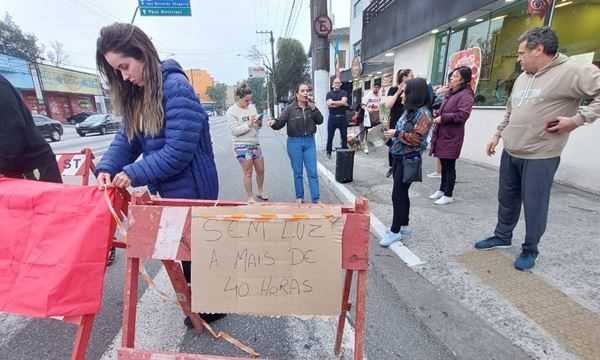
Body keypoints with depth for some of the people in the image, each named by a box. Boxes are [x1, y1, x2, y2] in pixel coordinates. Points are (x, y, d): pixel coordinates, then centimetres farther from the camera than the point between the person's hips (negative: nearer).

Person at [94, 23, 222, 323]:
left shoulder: (176, 87, -19)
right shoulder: (137, 94, 8)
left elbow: (178, 152, -24)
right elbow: (127, 138, 8)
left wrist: (134, 174, -20)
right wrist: (107, 167, -8)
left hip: (191, 189, -8)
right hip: (169, 189, 8)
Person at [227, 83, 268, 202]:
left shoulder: (252, 107, 7)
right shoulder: (231, 111, -8)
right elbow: (234, 131, -15)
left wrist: (259, 123, -9)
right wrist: (249, 124, -20)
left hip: (255, 144, 6)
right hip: (242, 146, -6)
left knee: (261, 170, 13)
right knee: (248, 173, 1)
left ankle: (260, 192, 34)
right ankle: (250, 198, 15)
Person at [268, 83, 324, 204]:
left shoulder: (311, 107, 5)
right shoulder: (290, 109, -4)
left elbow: (320, 121, -4)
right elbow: (280, 123, -8)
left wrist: (313, 108, -14)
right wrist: (273, 123, -30)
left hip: (309, 141, 2)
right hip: (295, 142, -2)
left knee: (313, 172, 3)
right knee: (298, 172, 7)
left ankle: (316, 199, 11)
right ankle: (299, 197, 23)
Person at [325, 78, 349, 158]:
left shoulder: (344, 93, 9)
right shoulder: (329, 93, 9)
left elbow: (343, 101, -11)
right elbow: (329, 104, -8)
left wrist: (333, 102, -8)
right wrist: (341, 103, -9)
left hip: (342, 117, 0)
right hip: (332, 117, 0)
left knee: (344, 136, 5)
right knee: (330, 136, 4)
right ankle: (328, 152, 15)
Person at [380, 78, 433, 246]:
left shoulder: (423, 113, -14)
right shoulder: (410, 110, 12)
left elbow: (417, 139, -22)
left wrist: (397, 133, -18)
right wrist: (393, 133, 9)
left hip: (409, 159, -9)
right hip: (399, 156, 9)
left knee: (398, 195, -6)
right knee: (401, 193, 15)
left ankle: (395, 231, 7)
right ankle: (403, 226, 28)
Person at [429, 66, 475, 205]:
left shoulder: (466, 95, -11)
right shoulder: (451, 93, 18)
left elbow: (462, 115, -23)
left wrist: (442, 118, -17)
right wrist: (437, 115, 10)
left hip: (452, 136, -9)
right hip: (442, 134, 9)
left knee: (449, 166, -2)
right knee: (443, 164, 15)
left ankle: (449, 195, 9)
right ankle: (442, 190, 27)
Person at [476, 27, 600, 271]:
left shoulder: (571, 72, -11)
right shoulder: (522, 78, 13)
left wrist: (578, 119, -17)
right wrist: (497, 135, 19)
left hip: (540, 156, -7)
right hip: (510, 152, 7)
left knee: (534, 205, 3)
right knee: (507, 200, 17)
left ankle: (530, 250, 22)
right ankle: (502, 236, 35)